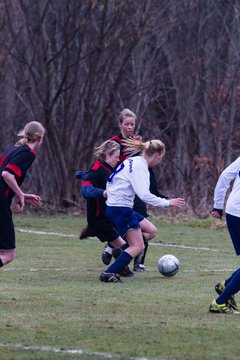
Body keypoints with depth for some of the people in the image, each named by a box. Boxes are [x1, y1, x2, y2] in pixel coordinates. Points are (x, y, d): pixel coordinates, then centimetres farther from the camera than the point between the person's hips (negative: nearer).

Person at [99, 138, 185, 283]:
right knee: (138, 247, -9)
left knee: (151, 231, 15)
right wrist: (167, 202, -16)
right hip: (121, 209, -10)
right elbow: (144, 195, -25)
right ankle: (108, 273, -15)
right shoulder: (140, 166, -17)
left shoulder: (134, 161, 13)